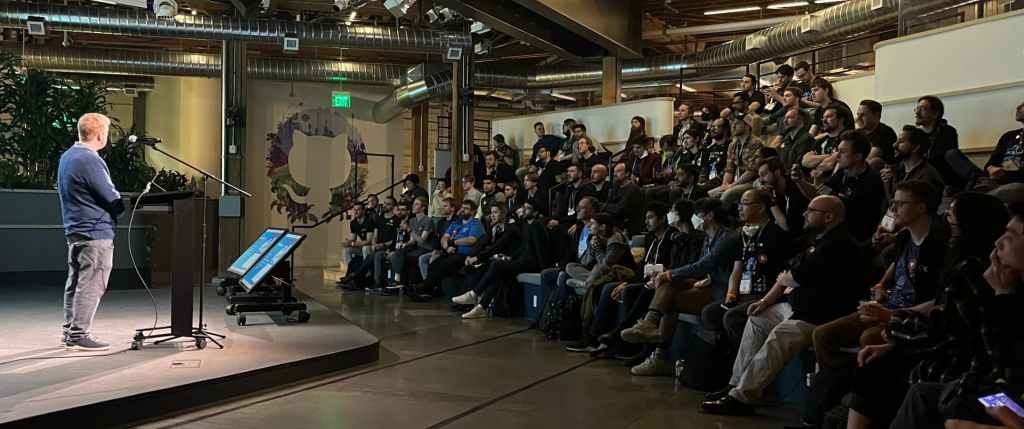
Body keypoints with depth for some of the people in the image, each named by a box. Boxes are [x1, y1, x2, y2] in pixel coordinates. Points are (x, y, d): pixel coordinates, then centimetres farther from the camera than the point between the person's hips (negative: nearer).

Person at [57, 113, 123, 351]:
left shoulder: (67, 156, 13)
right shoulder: (89, 160, -18)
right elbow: (112, 199, -18)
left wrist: (116, 203, 12)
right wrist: (125, 204, 3)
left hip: (74, 230, 10)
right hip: (96, 232, -10)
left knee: (75, 282, 16)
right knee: (91, 286, -5)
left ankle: (70, 331, 24)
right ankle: (78, 336, -1)